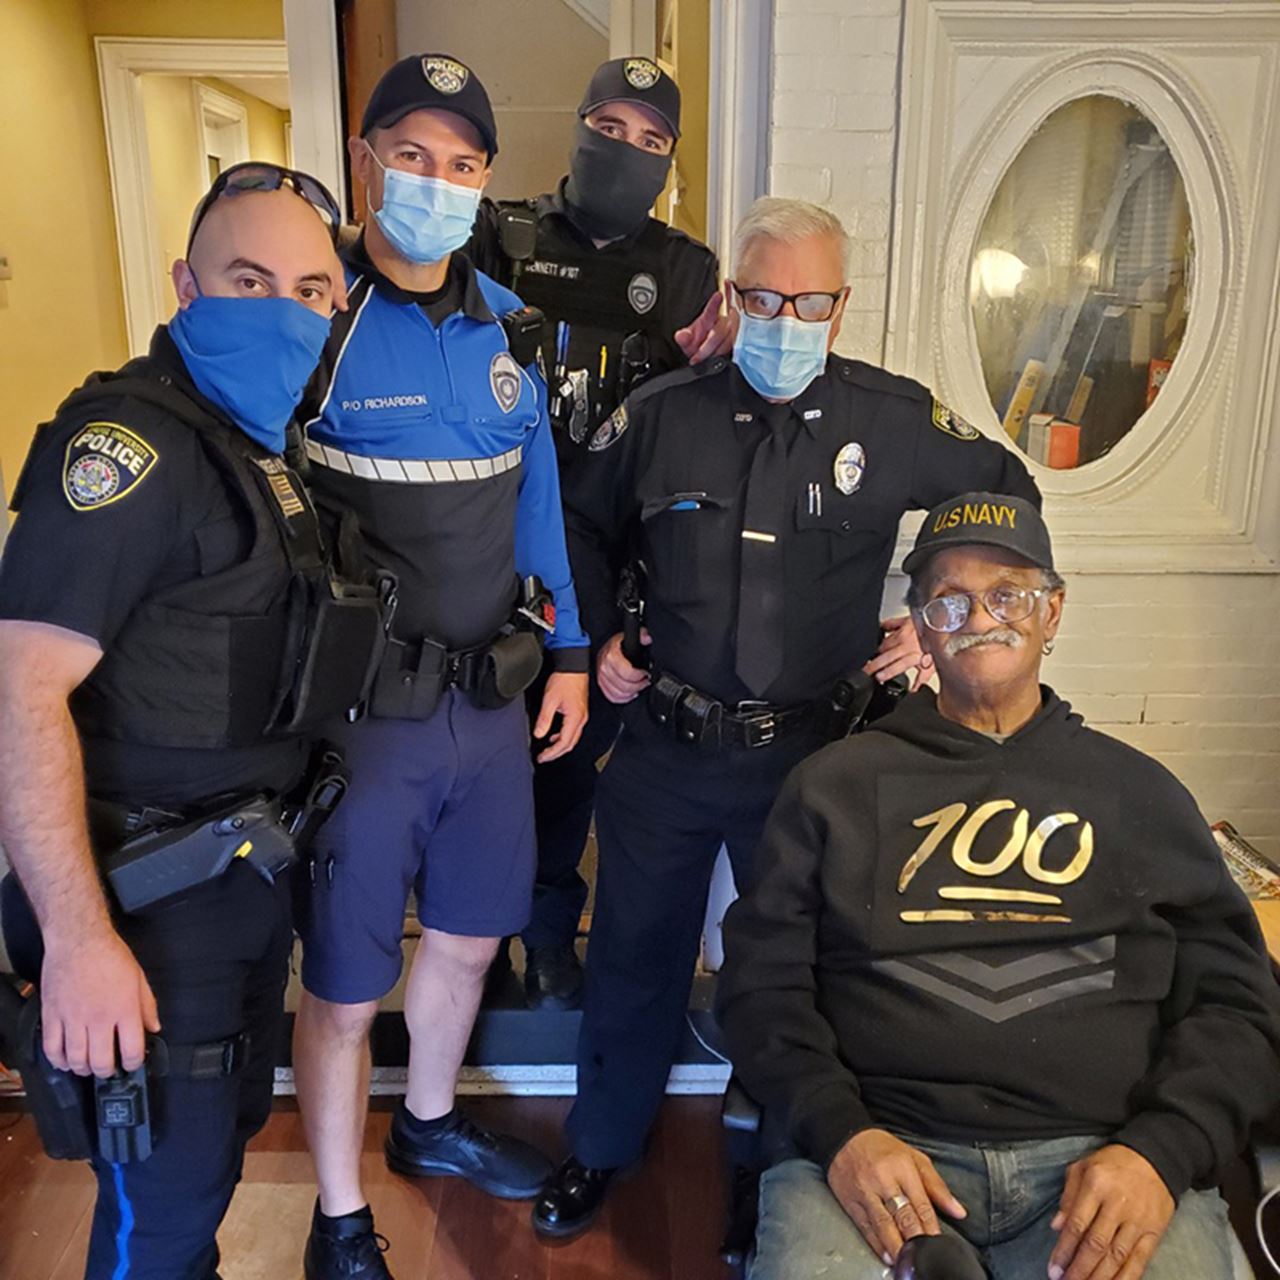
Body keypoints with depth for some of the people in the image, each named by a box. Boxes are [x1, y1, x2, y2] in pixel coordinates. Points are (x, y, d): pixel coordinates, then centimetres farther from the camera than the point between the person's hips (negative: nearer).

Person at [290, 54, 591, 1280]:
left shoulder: (505, 319, 6)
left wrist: (567, 650, 10)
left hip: (492, 694, 6)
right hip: (363, 704, -5)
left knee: (467, 933, 22)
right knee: (344, 983, 8)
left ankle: (430, 1122, 49)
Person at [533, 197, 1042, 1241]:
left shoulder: (893, 419, -4)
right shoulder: (660, 415, -1)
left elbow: (1008, 495, 11)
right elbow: (583, 524, 15)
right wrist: (595, 637, 6)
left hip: (808, 751, -1)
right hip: (665, 746, 2)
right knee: (634, 956, 15)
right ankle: (601, 1151, 39)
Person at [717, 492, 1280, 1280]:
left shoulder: (1139, 793, 14)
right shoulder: (836, 785, 10)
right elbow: (764, 982, 6)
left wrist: (1160, 1152, -7)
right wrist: (839, 1132, -11)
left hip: (1101, 1155, 2)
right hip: (881, 1150, -1)